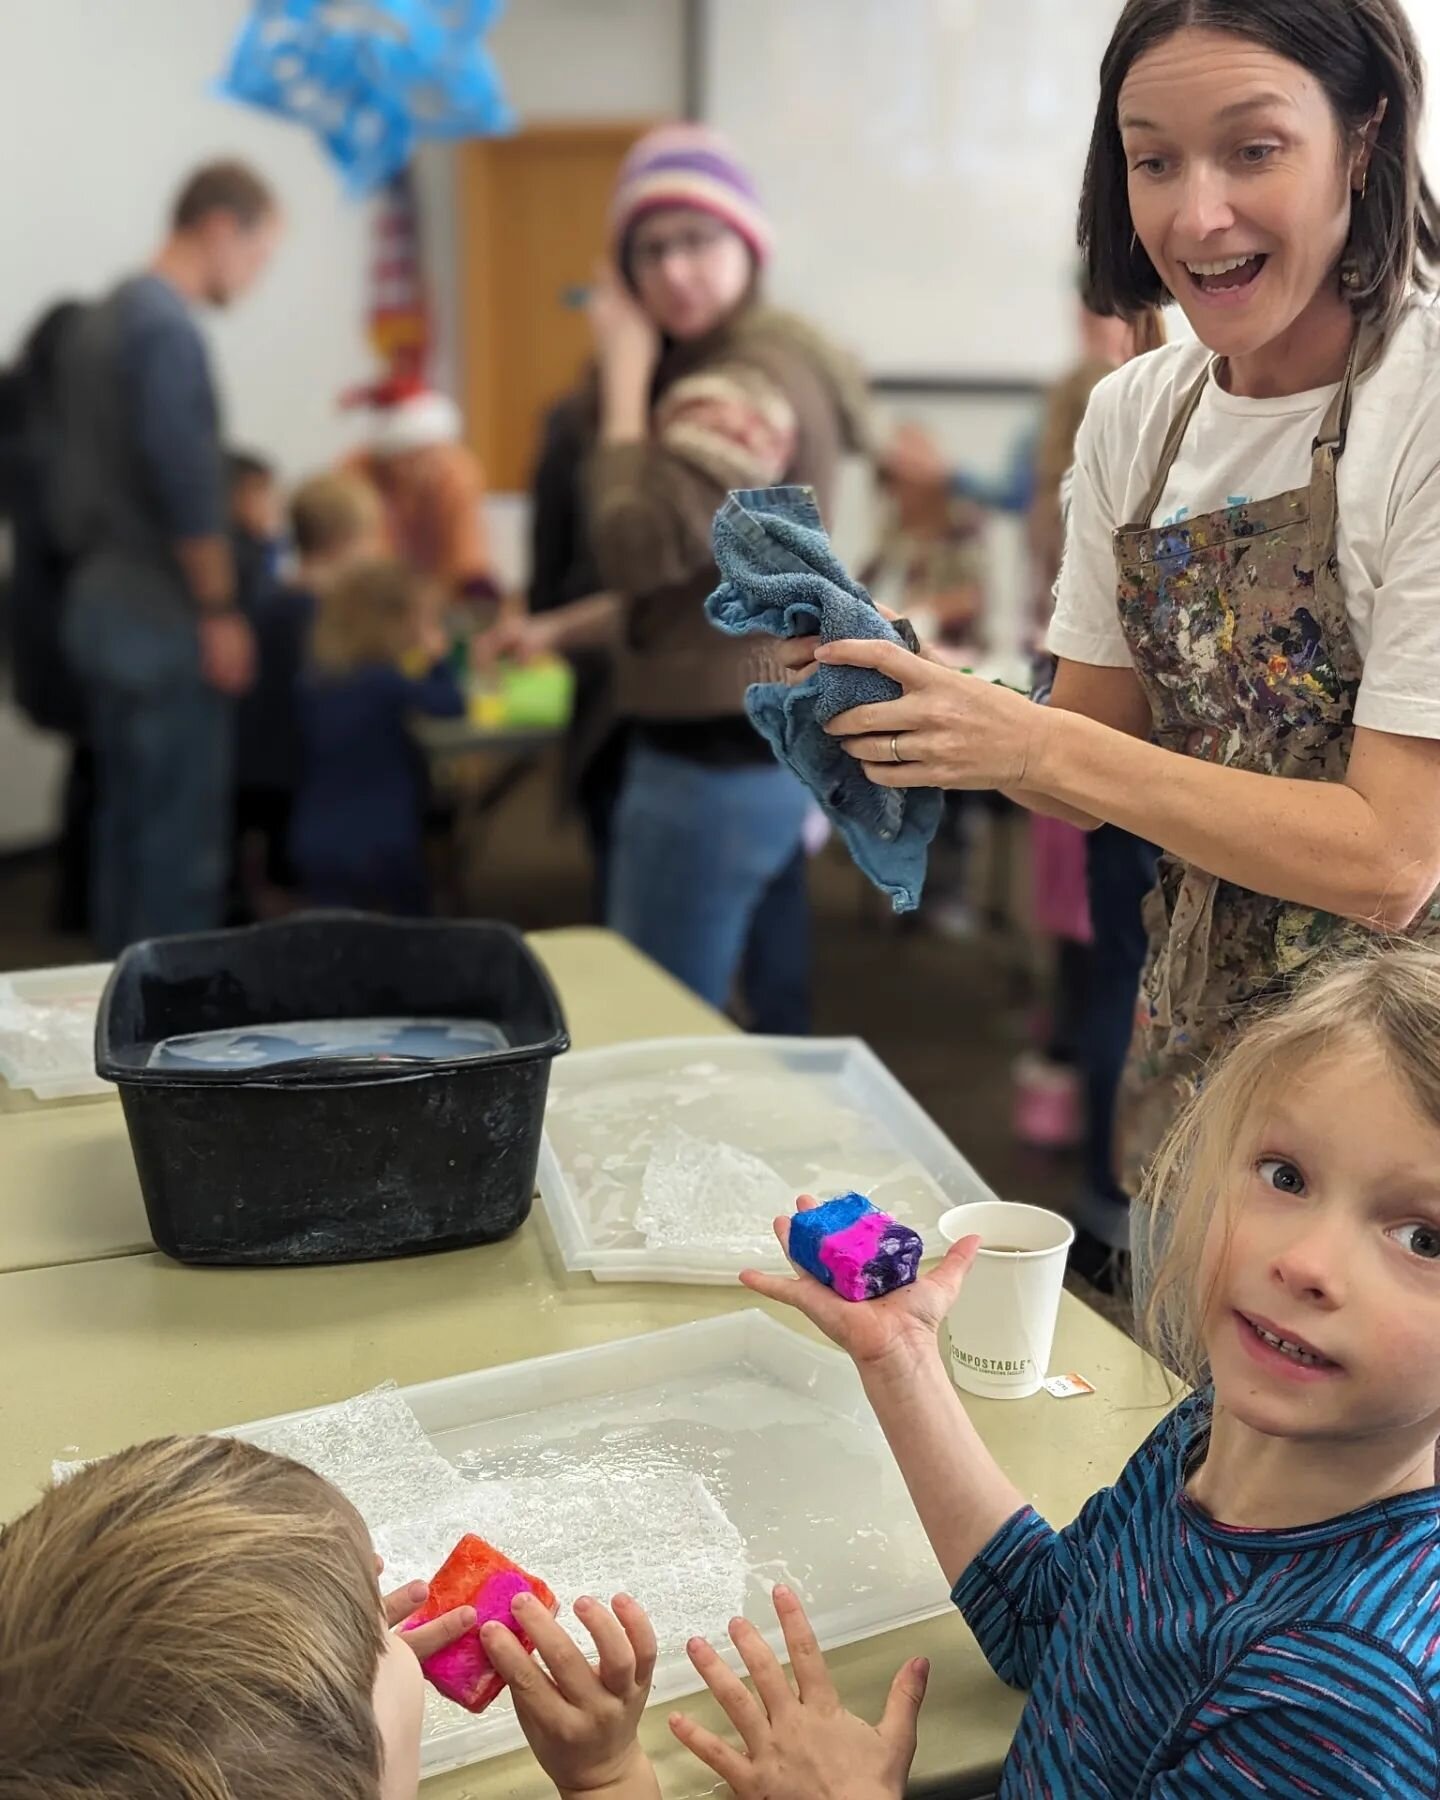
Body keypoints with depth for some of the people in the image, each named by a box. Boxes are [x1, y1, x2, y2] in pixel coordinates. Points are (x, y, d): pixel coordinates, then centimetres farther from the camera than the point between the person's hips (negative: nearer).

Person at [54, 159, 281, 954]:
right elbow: (188, 484, -20)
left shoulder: (100, 320, 15)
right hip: (164, 619, -10)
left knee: (124, 817, 14)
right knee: (184, 831, -5)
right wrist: (221, 611, -15)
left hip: (103, 602, 10)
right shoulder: (169, 328, -15)